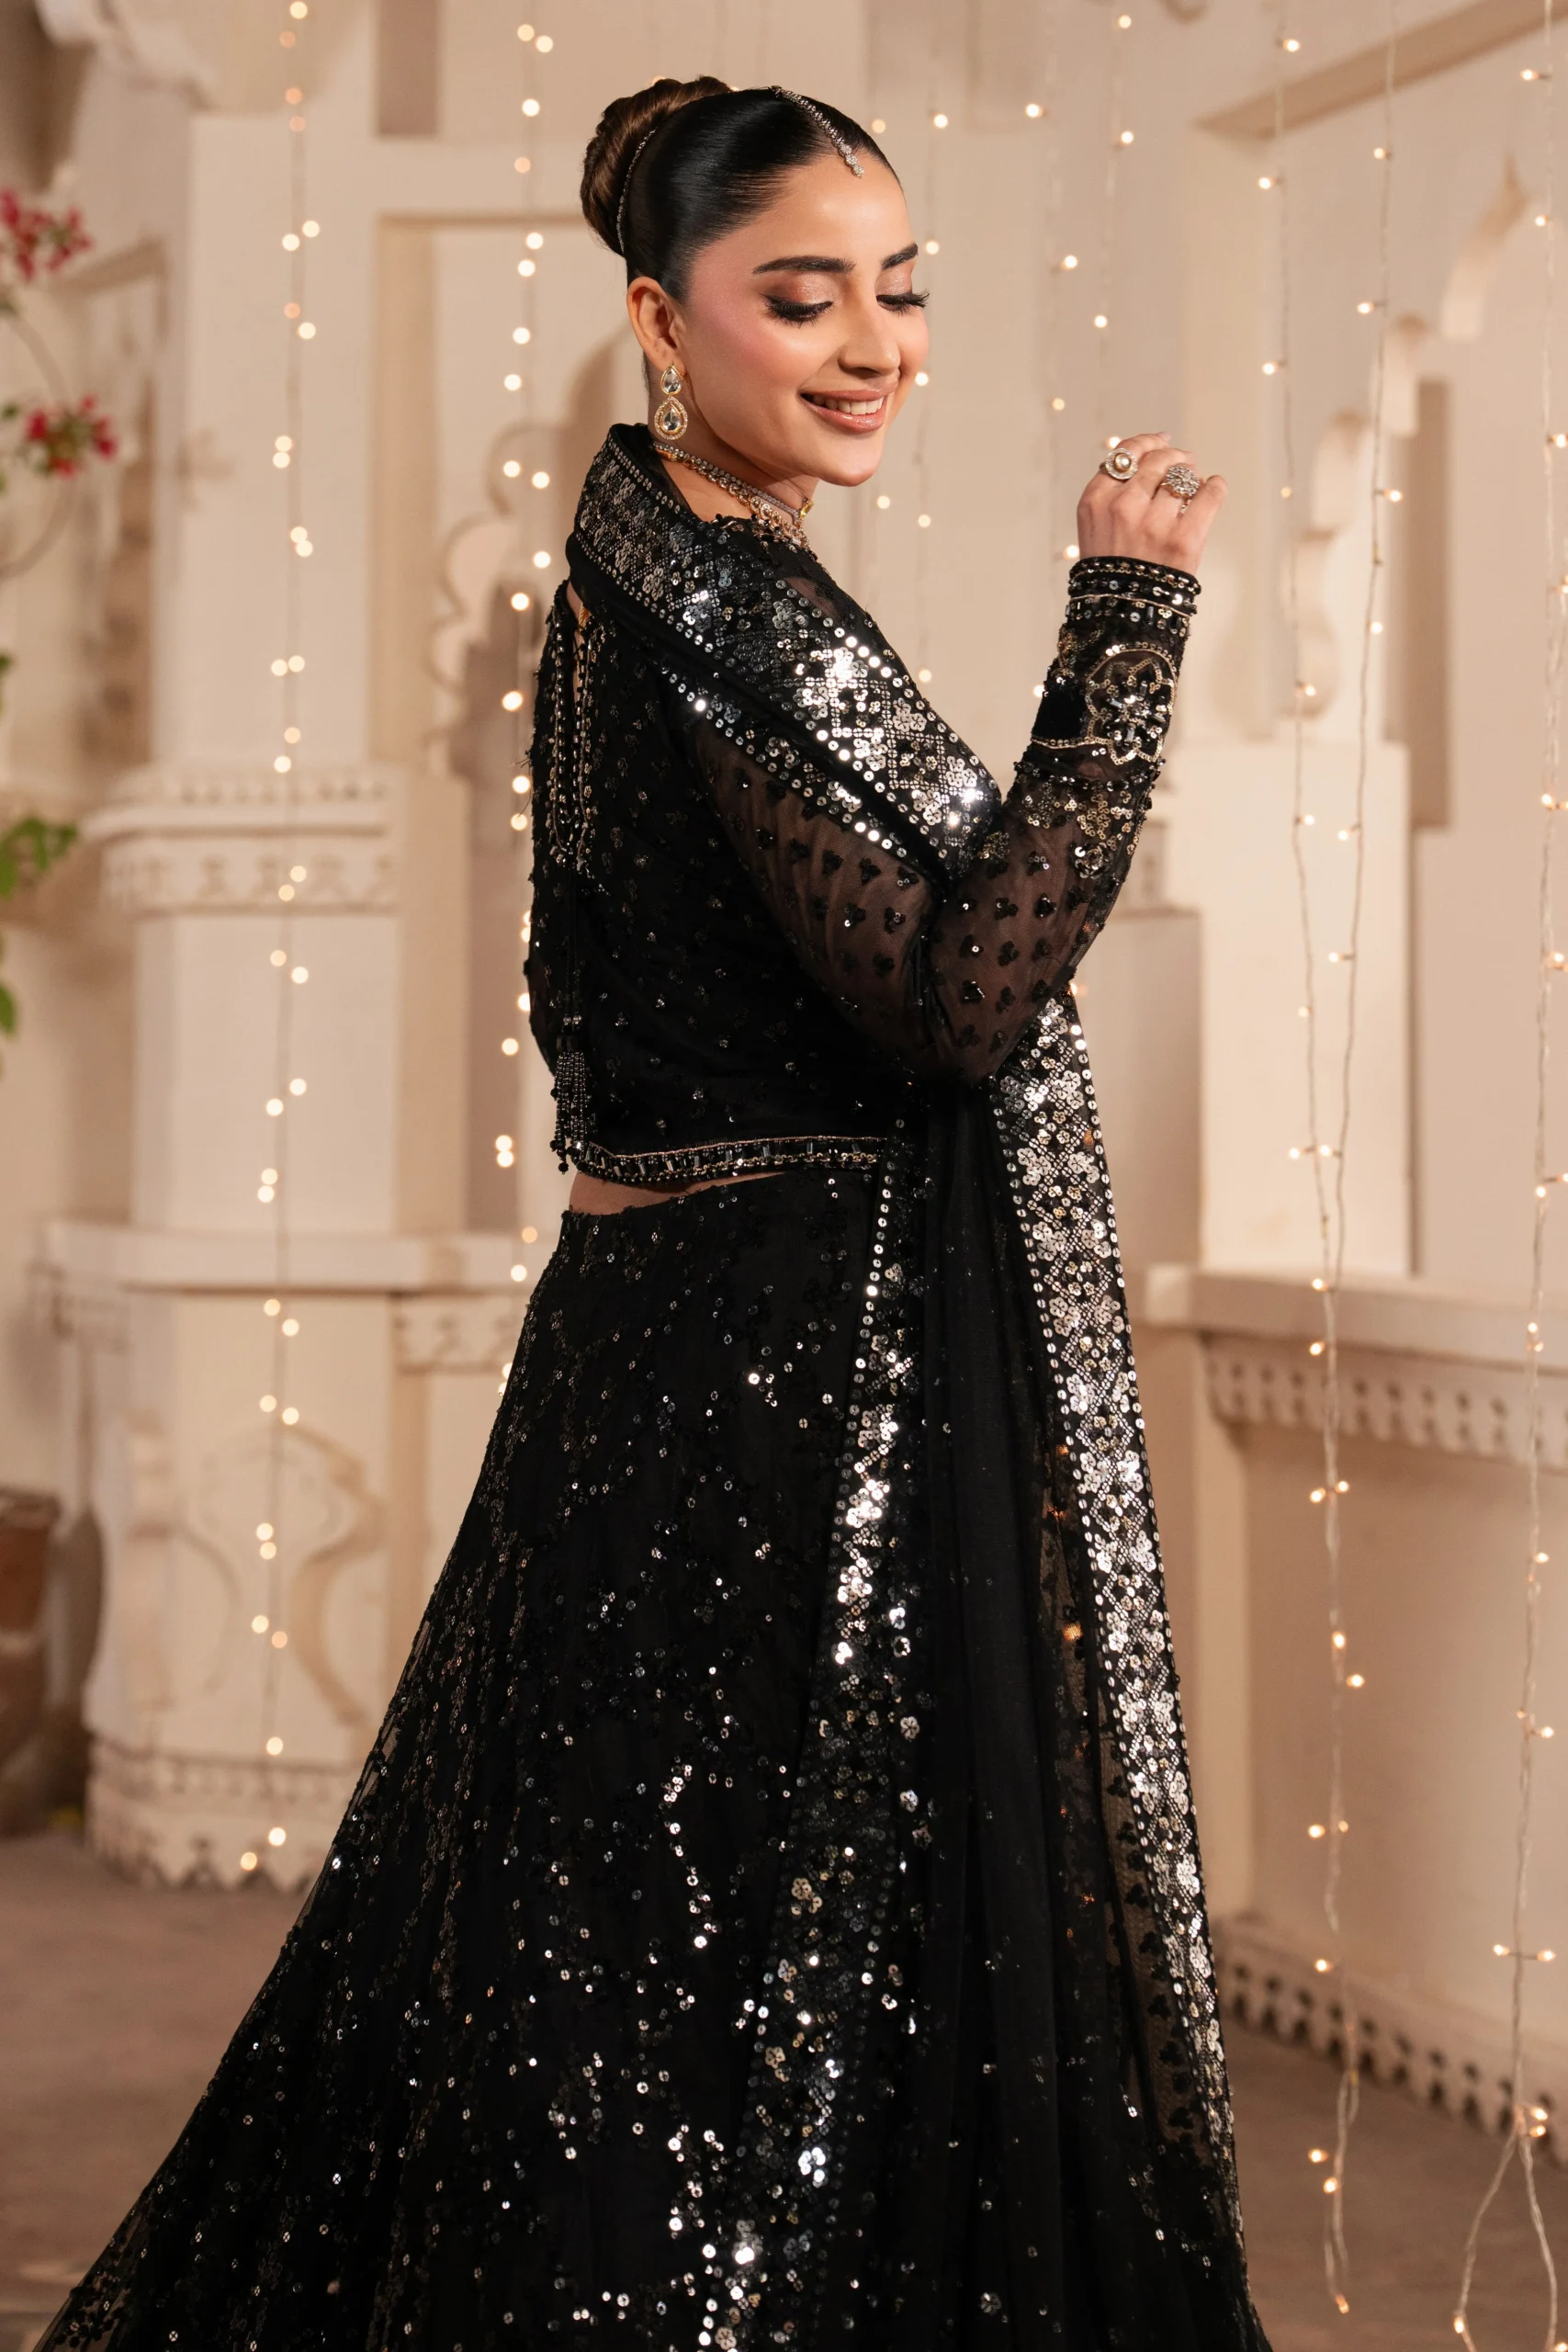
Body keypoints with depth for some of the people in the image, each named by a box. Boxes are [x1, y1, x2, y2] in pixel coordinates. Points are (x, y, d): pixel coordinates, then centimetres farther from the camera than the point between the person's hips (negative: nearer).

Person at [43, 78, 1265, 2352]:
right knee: (791, 2008, -1)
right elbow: (966, 1001, -24)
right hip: (794, 1399, -10)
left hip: (686, 1351, 10)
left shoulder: (654, 588, 13)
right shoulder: (716, 614, -18)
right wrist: (1128, 621, -22)